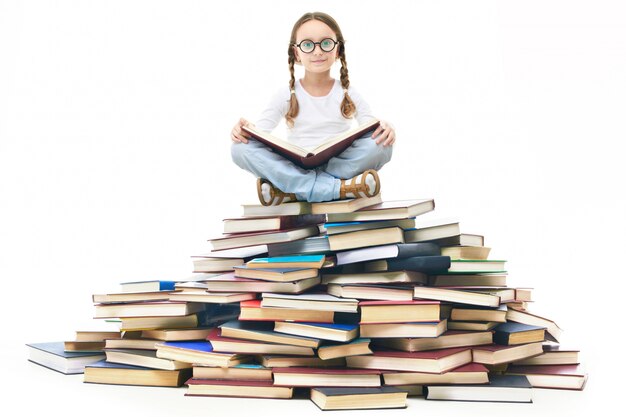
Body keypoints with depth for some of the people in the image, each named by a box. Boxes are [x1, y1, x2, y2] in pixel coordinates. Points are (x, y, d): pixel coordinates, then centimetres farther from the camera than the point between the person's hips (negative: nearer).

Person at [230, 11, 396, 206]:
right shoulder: (286, 95, 6)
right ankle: (338, 188, -33)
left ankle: (289, 190, -29)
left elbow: (373, 129, 2)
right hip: (296, 171, 1)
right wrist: (244, 131, -22)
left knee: (382, 143, -27)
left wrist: (384, 129, -22)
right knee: (241, 148, -25)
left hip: (340, 166, 0)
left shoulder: (348, 94, 7)